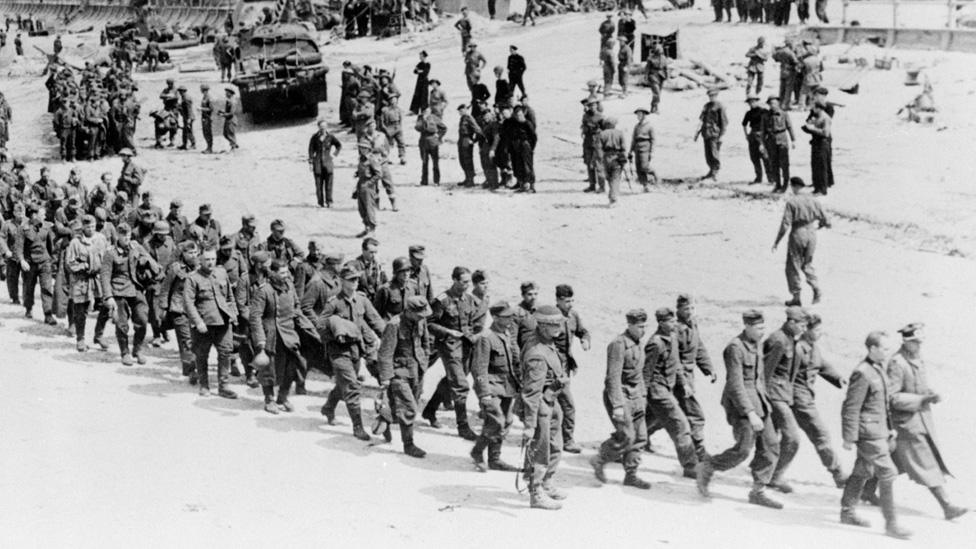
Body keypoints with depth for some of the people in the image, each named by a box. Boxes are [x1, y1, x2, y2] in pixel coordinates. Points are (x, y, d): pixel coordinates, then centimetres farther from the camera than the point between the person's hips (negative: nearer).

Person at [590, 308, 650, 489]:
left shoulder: (637, 344, 11)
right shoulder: (619, 345, -18)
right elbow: (613, 377, -22)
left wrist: (643, 395, 21)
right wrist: (617, 405, -25)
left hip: (635, 398, 9)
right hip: (619, 396, -9)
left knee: (640, 437, 6)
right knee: (626, 437, -12)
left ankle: (631, 475, 15)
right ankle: (599, 461, 9)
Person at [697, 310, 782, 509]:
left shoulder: (757, 345, 10)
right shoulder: (735, 348, -18)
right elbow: (735, 384, -23)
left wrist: (764, 402, 25)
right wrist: (750, 413, -27)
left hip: (758, 401, 9)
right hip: (740, 403, -9)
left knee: (769, 446, 4)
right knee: (743, 450, -12)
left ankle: (758, 492, 12)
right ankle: (707, 468, 10)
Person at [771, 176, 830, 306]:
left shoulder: (791, 202, -11)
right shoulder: (813, 201, 1)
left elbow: (785, 224, -15)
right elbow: (827, 222, 4)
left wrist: (776, 241, -6)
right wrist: (819, 225, 27)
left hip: (797, 234, -5)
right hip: (811, 234, 5)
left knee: (793, 267, 8)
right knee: (807, 264, 23)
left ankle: (796, 297, 8)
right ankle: (817, 290, 7)